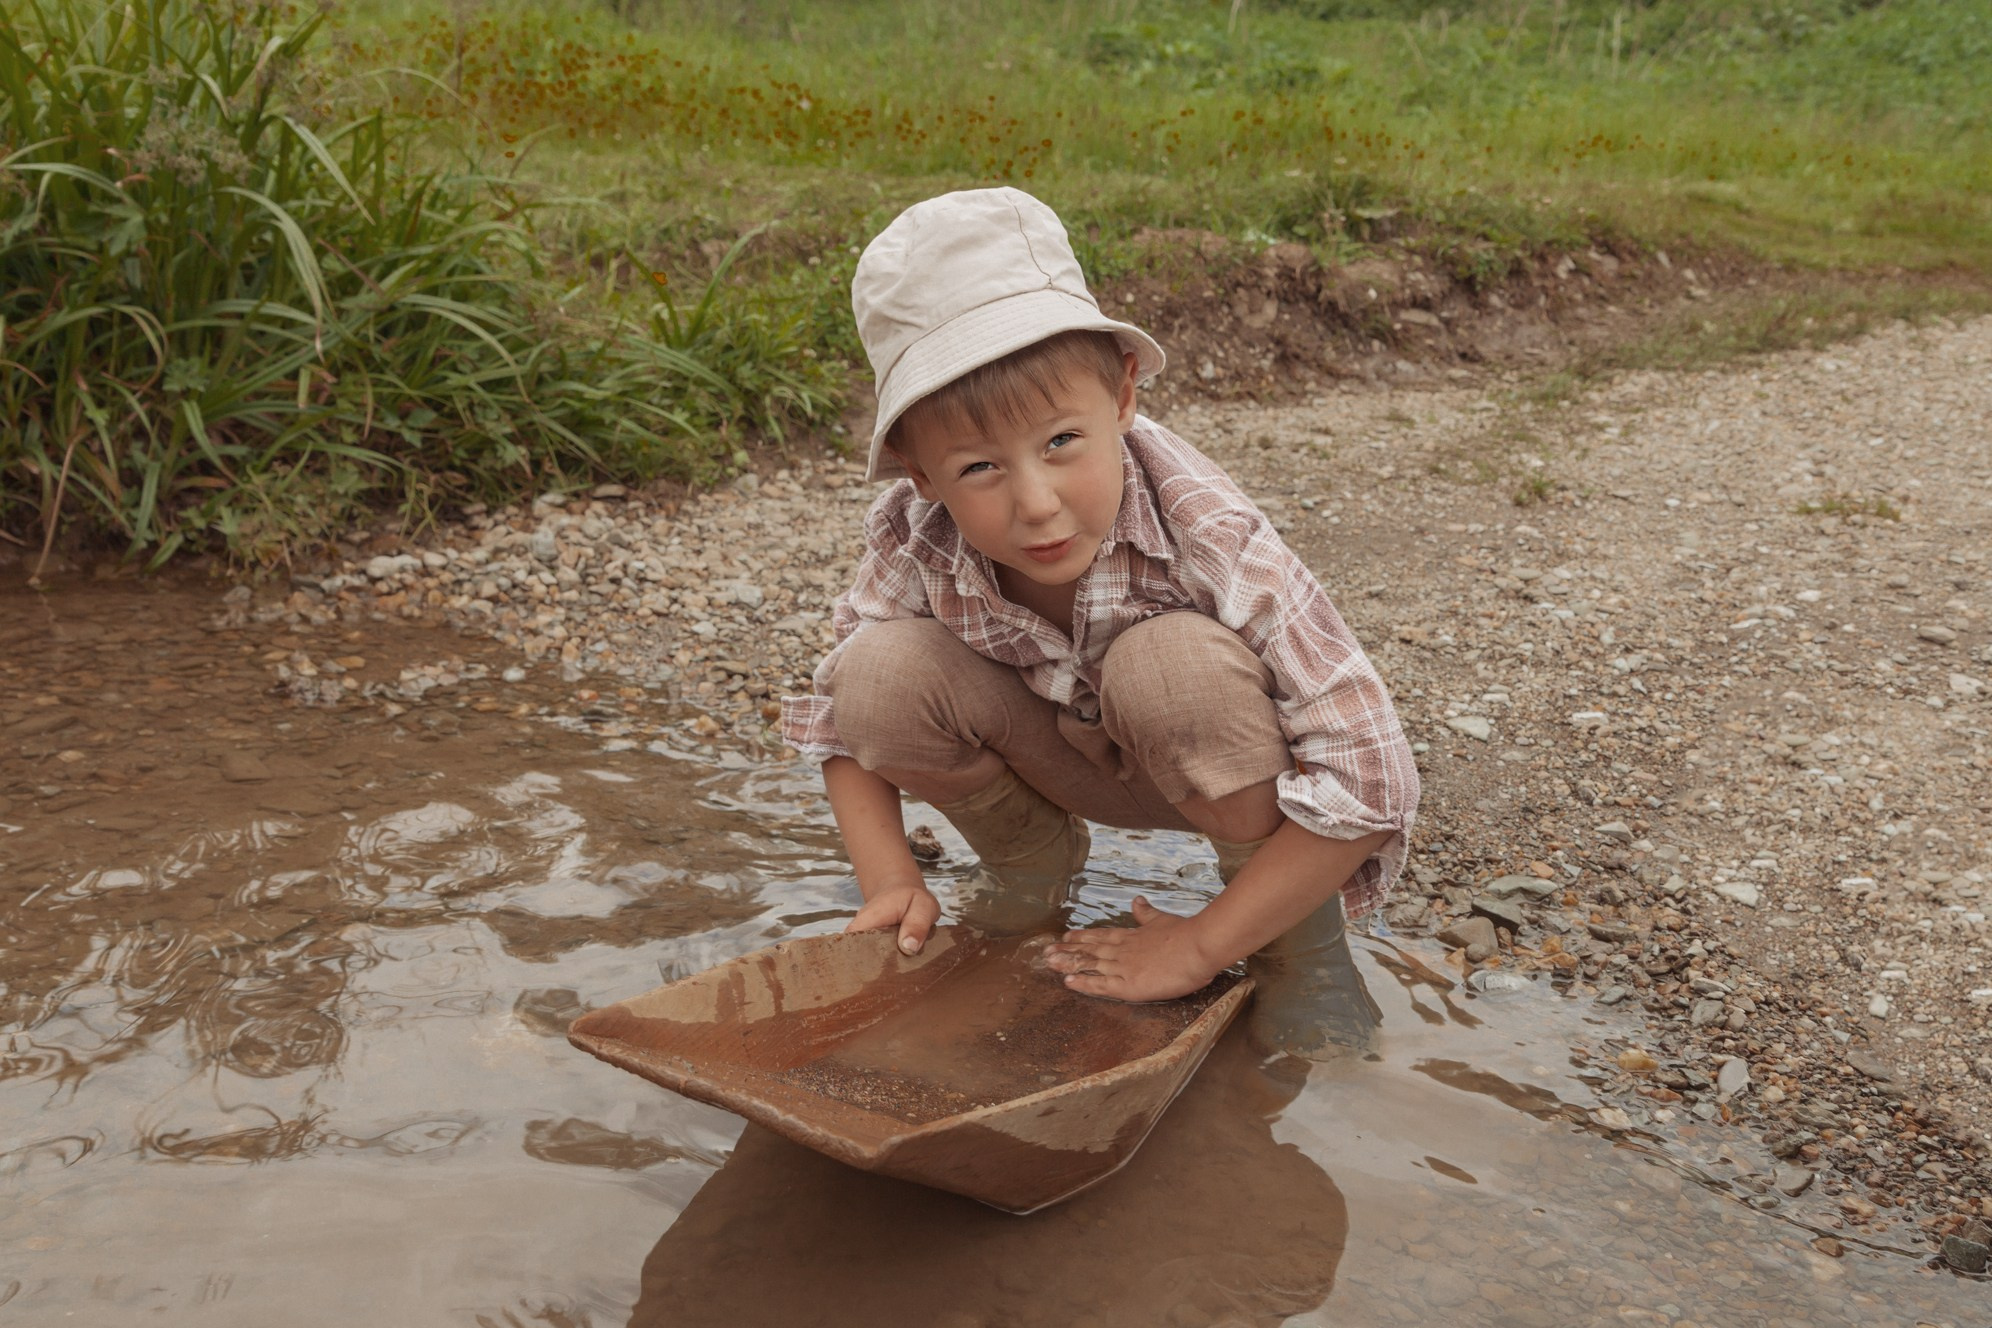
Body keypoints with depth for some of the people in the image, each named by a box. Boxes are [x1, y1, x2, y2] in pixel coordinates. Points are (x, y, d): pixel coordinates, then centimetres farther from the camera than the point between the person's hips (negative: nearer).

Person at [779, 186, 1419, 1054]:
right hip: (1066, 757, 4)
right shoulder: (914, 535, -25)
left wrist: (1200, 949, -30)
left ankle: (1297, 927, -10)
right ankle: (1028, 860, 8)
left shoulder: (1207, 537, -35)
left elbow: (1372, 782, -33)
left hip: (1213, 761, -3)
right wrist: (889, 881, -21)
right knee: (883, 669, -23)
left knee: (1175, 661, -37)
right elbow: (839, 713, -7)